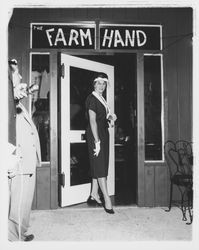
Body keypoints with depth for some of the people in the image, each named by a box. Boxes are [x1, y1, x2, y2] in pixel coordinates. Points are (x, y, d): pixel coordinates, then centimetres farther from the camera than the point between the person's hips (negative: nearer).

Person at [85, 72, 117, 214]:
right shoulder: (92, 99, -11)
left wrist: (110, 117, 3)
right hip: (95, 135, -9)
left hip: (103, 133, 9)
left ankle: (94, 195, 21)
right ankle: (107, 199, -6)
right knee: (100, 166, -8)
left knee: (98, 166, 12)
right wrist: (96, 141, -22)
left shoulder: (101, 99, 15)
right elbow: (92, 121, -18)